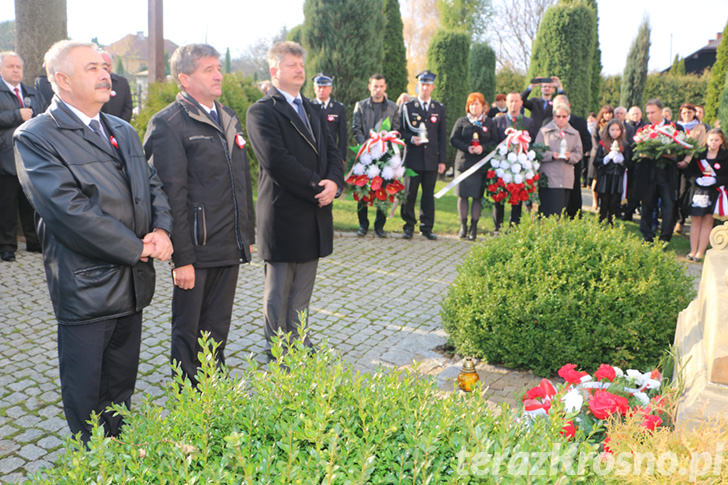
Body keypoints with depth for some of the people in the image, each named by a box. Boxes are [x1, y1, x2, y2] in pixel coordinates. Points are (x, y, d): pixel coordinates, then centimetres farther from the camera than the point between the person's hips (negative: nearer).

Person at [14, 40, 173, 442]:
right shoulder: (35, 137, -11)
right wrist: (137, 248, -16)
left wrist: (161, 229, -9)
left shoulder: (123, 131, 14)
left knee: (121, 384, 20)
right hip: (86, 287, -7)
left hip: (133, 282, 7)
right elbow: (70, 210, -20)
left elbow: (152, 185, 13)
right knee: (84, 394, 8)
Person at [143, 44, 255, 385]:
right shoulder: (168, 124, -10)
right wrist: (182, 258, -17)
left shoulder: (229, 118, 14)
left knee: (218, 329, 17)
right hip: (196, 250, -7)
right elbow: (172, 194, -15)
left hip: (230, 247, 7)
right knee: (188, 331, 9)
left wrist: (247, 234, 16)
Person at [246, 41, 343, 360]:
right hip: (283, 215, -7)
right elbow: (276, 160, -20)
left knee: (302, 289, 17)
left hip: (315, 213, 7)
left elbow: (332, 152, 11)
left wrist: (334, 182, -10)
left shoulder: (313, 111, 17)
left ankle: (299, 341, 30)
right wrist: (317, 187, -18)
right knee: (278, 292, 6)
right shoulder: (261, 112, -9)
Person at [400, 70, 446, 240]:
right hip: (412, 159, -1)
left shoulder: (439, 109, 12)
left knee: (429, 195, 4)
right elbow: (401, 131, 8)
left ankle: (427, 227, 13)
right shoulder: (407, 107, 7)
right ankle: (409, 226, 12)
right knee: (409, 194, 0)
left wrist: (442, 160, 4)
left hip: (431, 159, 1)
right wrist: (411, 139, -14)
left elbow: (443, 136, 10)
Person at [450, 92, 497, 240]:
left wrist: (483, 148, -13)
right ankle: (463, 226, 9)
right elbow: (453, 140, 4)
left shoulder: (489, 123, 10)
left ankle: (474, 227, 7)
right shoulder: (461, 121, 9)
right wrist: (467, 148, -11)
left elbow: (495, 141, 6)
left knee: (478, 196, -1)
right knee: (462, 195, -1)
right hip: (464, 162, 0)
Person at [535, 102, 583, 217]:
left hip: (567, 179, 3)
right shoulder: (544, 132, 6)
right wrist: (552, 155, -16)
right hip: (549, 178, -3)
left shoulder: (574, 134, 15)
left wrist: (569, 156, -11)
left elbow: (579, 153, 11)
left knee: (562, 211, 3)